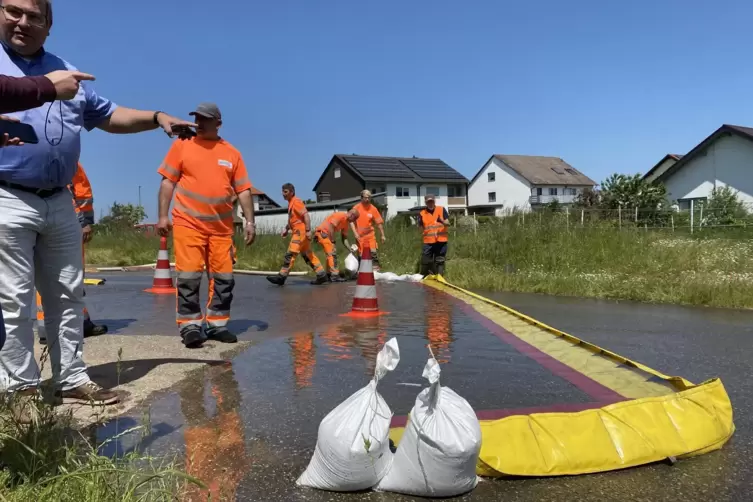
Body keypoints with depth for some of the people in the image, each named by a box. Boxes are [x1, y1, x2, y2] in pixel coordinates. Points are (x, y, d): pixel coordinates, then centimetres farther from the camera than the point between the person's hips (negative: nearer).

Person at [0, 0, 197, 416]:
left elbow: (109, 116, 21)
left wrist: (157, 117, 9)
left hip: (60, 203, 6)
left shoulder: (67, 72, 18)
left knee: (67, 297, 8)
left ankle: (71, 381, 18)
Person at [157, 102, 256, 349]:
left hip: (222, 227, 3)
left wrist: (249, 221, 1)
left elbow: (243, 190, 9)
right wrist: (163, 215, -4)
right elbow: (168, 181, 3)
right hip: (188, 224, -2)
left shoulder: (232, 153, 9)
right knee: (189, 277, -5)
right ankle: (189, 326, 3)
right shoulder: (182, 145, 5)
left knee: (224, 278, 5)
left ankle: (217, 324, 16)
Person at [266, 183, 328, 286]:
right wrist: (286, 229, 19)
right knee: (307, 255, 12)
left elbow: (306, 215, -20)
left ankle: (281, 277, -11)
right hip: (299, 232, 11)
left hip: (301, 231, -11)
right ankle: (321, 275, 14)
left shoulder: (296, 201, -11)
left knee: (290, 254, -11)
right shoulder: (290, 203, 18)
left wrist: (308, 230, -26)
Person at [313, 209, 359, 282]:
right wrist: (333, 241, -16)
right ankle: (334, 275, -18)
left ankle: (329, 274, 19)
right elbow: (331, 227, -23)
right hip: (322, 233, -10)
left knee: (332, 254, 13)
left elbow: (344, 238, 16)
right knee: (332, 253, -15)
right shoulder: (340, 215, -15)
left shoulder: (346, 222, 12)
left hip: (328, 235, 10)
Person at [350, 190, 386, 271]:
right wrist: (355, 233, -15)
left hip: (370, 235, 0)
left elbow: (379, 222, 0)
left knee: (373, 252, -12)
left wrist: (383, 235, -1)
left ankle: (376, 269, -5)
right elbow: (352, 221, -3)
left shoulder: (373, 208, -3)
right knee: (360, 254, 5)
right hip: (360, 236, 0)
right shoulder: (356, 208, -4)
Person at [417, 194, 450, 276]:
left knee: (440, 261, 6)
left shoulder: (442, 210, 3)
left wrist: (442, 222, -22)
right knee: (425, 262, 1)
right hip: (428, 242, 0)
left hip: (441, 241, 0)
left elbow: (448, 223, -3)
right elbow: (420, 227, 12)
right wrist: (420, 227, -9)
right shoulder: (422, 213, 4)